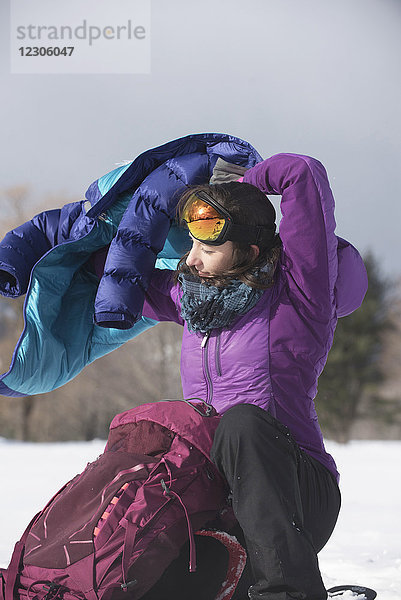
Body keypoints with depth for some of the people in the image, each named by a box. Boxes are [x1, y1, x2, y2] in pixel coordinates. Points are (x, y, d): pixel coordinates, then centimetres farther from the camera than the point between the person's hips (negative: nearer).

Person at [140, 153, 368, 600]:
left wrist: (246, 182, -3)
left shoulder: (298, 295, -11)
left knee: (243, 420, -33)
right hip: (217, 497, 8)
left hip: (302, 498, -7)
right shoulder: (193, 295, 9)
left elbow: (304, 173, -19)